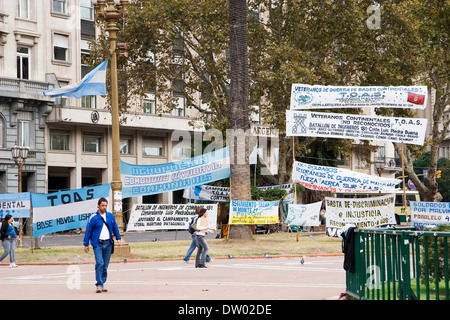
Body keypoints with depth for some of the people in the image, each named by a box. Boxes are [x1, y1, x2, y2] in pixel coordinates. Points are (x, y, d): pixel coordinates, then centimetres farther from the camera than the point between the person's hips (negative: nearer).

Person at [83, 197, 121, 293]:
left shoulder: (111, 216, 7)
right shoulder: (93, 218, -4)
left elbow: (115, 228, 17)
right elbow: (88, 231, 1)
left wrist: (118, 238, 6)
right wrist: (86, 244, 1)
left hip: (108, 244, 4)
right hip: (97, 244, -4)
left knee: (105, 265, 6)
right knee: (99, 263, -16)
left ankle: (102, 283, 16)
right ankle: (99, 285, -15)